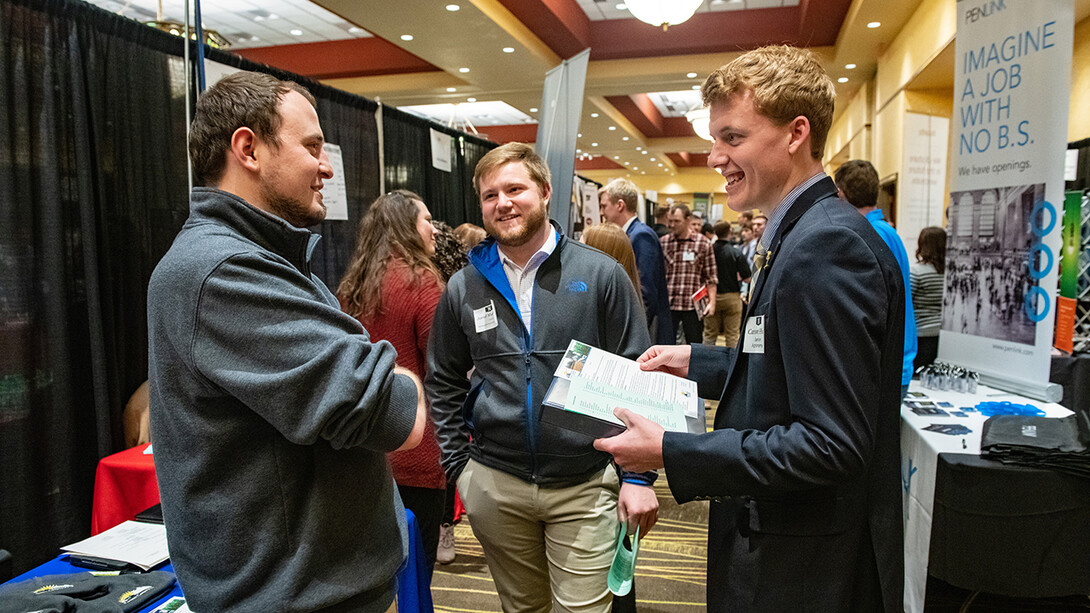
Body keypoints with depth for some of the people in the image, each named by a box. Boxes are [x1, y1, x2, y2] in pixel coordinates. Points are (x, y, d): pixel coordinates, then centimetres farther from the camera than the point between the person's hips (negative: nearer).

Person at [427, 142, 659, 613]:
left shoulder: (600, 274, -6)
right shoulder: (463, 287, 2)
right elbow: (443, 384, 11)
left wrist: (639, 475, -7)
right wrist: (458, 466, 6)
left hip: (585, 486, -2)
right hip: (494, 485, 3)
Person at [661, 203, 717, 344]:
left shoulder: (702, 243, 1)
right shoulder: (663, 242, 6)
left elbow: (711, 277, 1)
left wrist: (712, 302, -5)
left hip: (693, 306, -1)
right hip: (667, 305, 2)